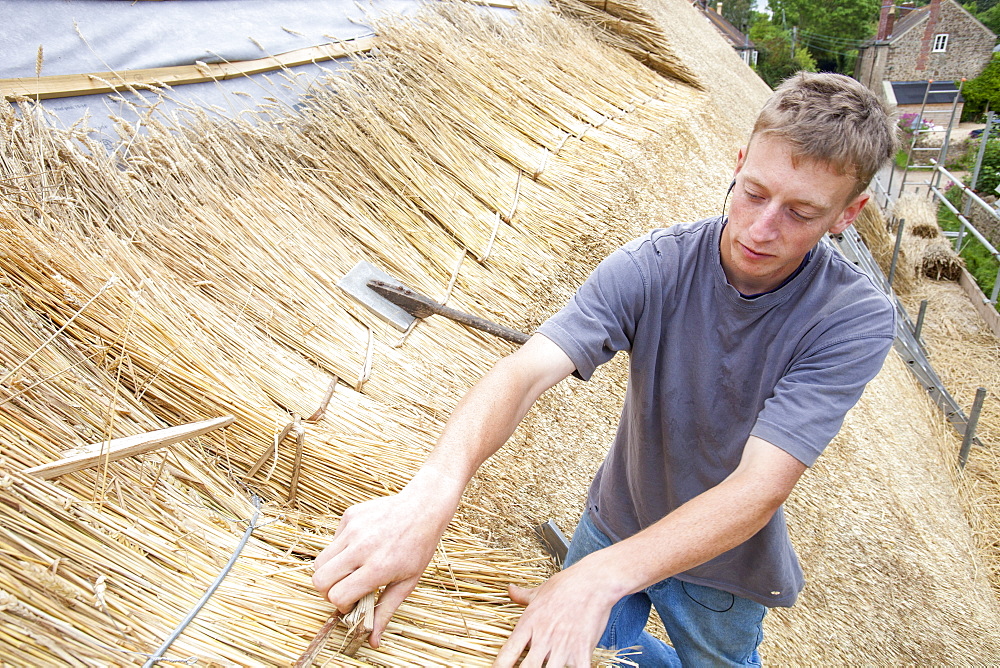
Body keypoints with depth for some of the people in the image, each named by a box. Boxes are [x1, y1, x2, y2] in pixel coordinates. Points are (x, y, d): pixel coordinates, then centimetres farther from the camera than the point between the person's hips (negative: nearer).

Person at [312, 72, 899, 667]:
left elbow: (761, 487, -34)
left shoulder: (855, 320, -25)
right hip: (615, 525, 2)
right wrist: (432, 493, -54)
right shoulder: (652, 266, -23)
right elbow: (524, 372, -35)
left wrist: (602, 578, -46)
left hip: (723, 568, -1)